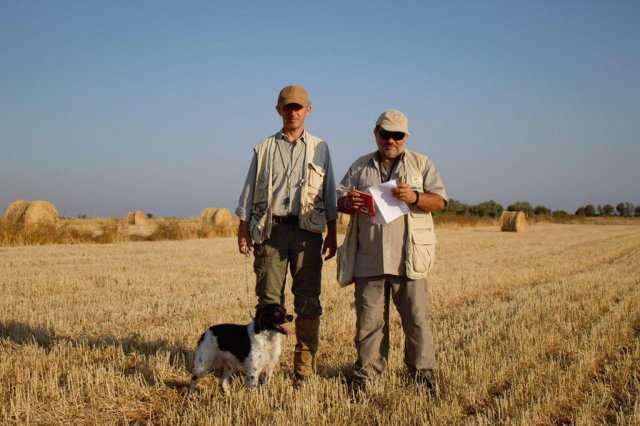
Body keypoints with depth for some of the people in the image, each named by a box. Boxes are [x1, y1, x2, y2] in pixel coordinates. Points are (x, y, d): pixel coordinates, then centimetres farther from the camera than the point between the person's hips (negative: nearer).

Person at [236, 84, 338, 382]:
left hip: (308, 228, 0)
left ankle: (305, 367, 7)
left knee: (308, 299, 0)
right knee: (268, 297, 0)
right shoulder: (264, 148, 12)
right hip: (271, 227, 0)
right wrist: (243, 228, 2)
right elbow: (250, 188, 11)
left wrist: (332, 234, 5)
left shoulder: (319, 148, 13)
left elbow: (329, 193, 11)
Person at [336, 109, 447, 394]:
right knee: (369, 317, 5)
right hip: (368, 259, 2)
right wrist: (348, 203, -11)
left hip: (408, 258, -1)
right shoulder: (360, 167, 16)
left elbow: (439, 200, 2)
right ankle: (367, 369, 17)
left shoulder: (422, 164, 11)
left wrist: (414, 197, -17)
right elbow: (339, 200, 13)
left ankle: (422, 370, 13)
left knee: (416, 317, 1)